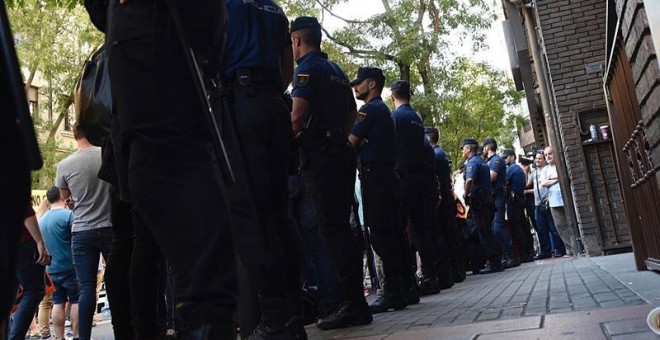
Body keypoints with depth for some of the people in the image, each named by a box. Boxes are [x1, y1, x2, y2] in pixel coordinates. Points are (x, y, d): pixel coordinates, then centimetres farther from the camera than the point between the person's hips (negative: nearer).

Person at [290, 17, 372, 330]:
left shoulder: (307, 68, -5)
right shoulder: (337, 71, 20)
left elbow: (298, 113, -18)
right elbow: (351, 113, 24)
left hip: (319, 155, -9)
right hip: (342, 152, 9)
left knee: (332, 228, -8)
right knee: (341, 226, 11)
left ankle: (353, 304, -7)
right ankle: (353, 300, 15)